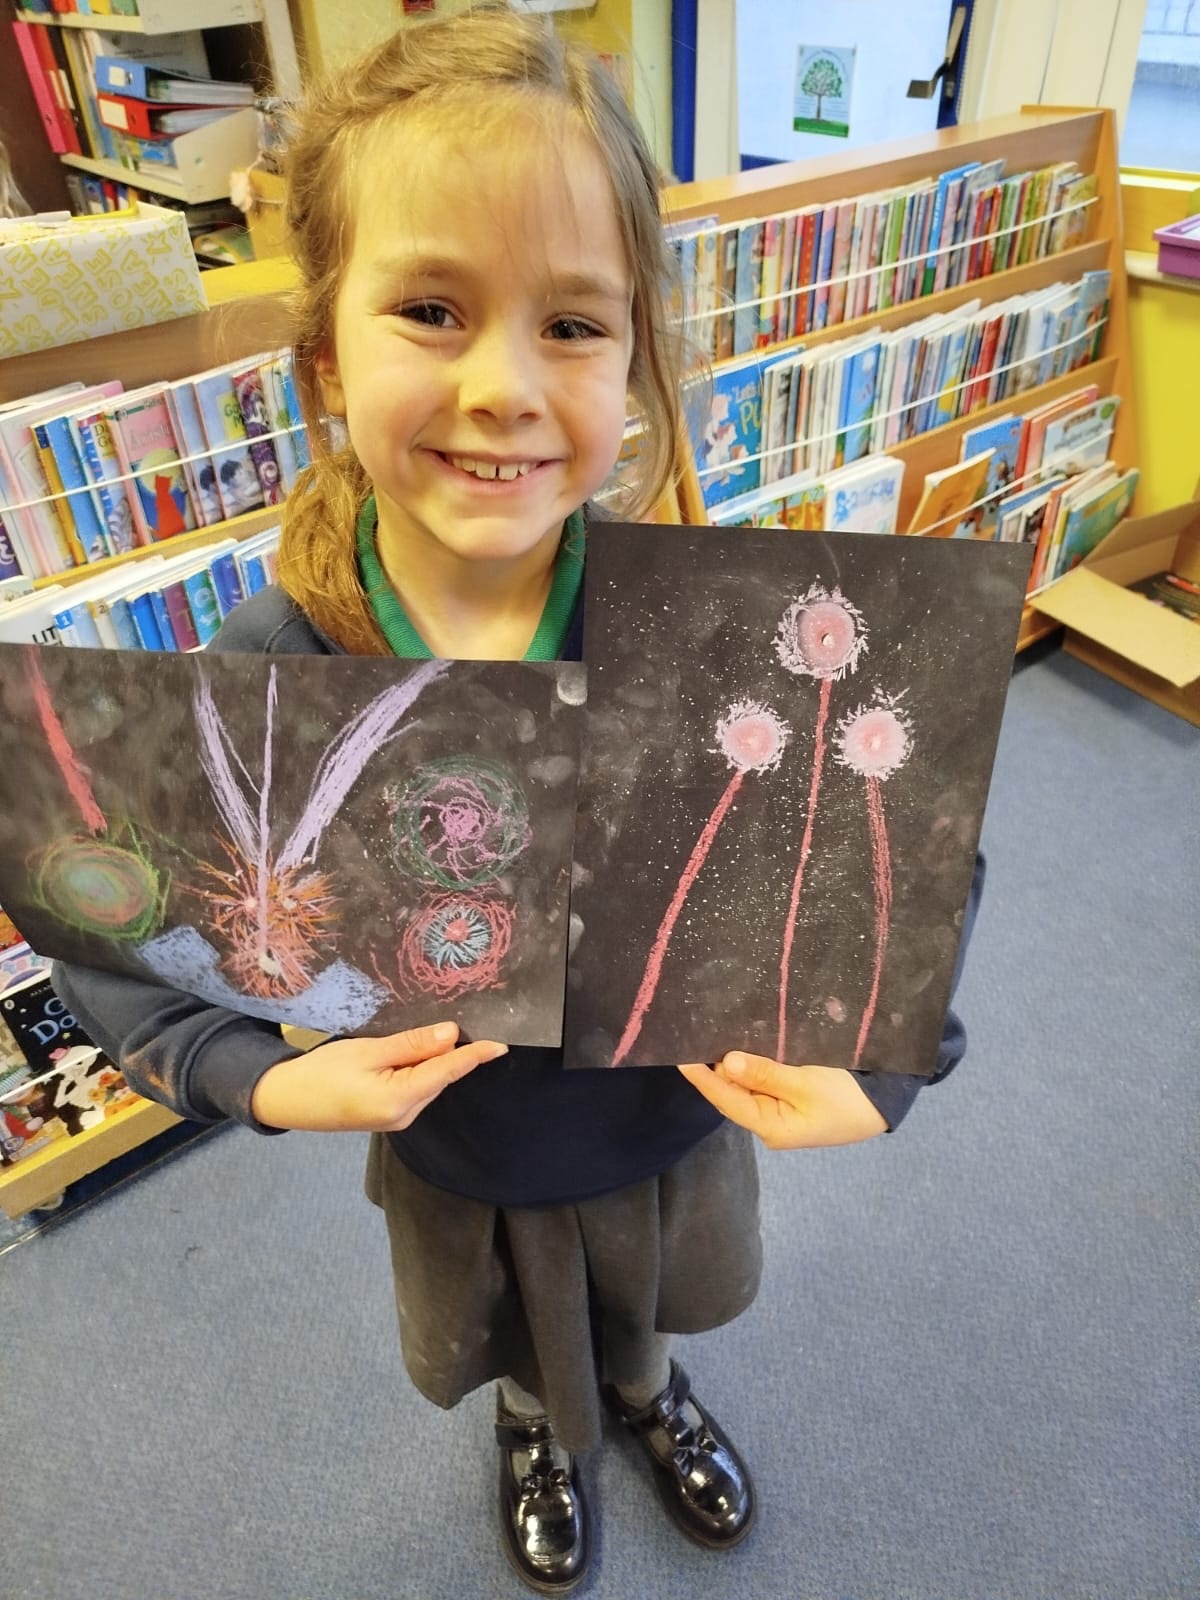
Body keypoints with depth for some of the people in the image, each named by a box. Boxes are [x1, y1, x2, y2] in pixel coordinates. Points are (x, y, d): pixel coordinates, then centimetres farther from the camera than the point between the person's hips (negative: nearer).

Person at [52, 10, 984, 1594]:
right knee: (513, 1340, 34)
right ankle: (535, 1426, 73)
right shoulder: (259, 682, -28)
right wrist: (266, 1078, -28)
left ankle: (648, 1386, 74)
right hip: (458, 1163, 0)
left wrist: (878, 1058, -29)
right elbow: (107, 938, -14)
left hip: (682, 1122, 1)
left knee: (652, 1301, 36)